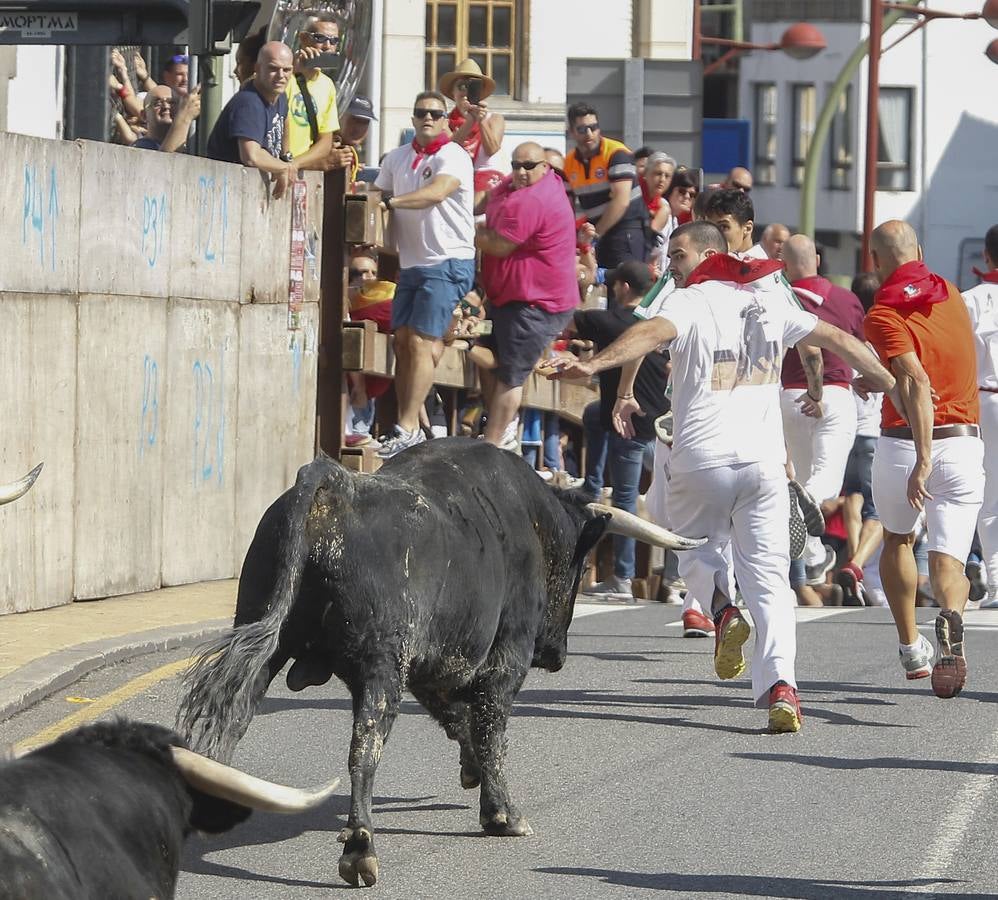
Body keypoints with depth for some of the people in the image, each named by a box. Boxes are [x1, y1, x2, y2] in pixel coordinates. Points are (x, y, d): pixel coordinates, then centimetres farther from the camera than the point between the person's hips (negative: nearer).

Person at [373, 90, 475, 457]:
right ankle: (407, 423, 5)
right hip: (411, 263, 7)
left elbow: (437, 192, -25)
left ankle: (408, 428, -14)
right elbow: (379, 197, 19)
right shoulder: (397, 158, 14)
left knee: (421, 342, -13)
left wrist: (392, 201, -26)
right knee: (402, 341, 2)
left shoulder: (452, 156, -9)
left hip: (447, 264, -7)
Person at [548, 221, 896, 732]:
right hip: (764, 458, 3)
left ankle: (721, 606, -9)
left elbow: (653, 332, -21)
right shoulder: (768, 309, 15)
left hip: (701, 459, -3)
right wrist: (889, 383, 38)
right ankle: (779, 683, -17)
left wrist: (595, 364, -35)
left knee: (697, 555, 22)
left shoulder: (691, 303, 0)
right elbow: (838, 339, 23)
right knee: (768, 578, 1)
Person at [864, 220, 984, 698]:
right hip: (963, 440, 3)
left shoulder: (883, 315, -9)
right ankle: (951, 619, -38)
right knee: (948, 556, -5)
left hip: (903, 443, -2)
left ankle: (911, 647, 25)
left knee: (897, 541, 24)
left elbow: (917, 382, -23)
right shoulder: (950, 294, 10)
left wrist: (922, 458, -28)